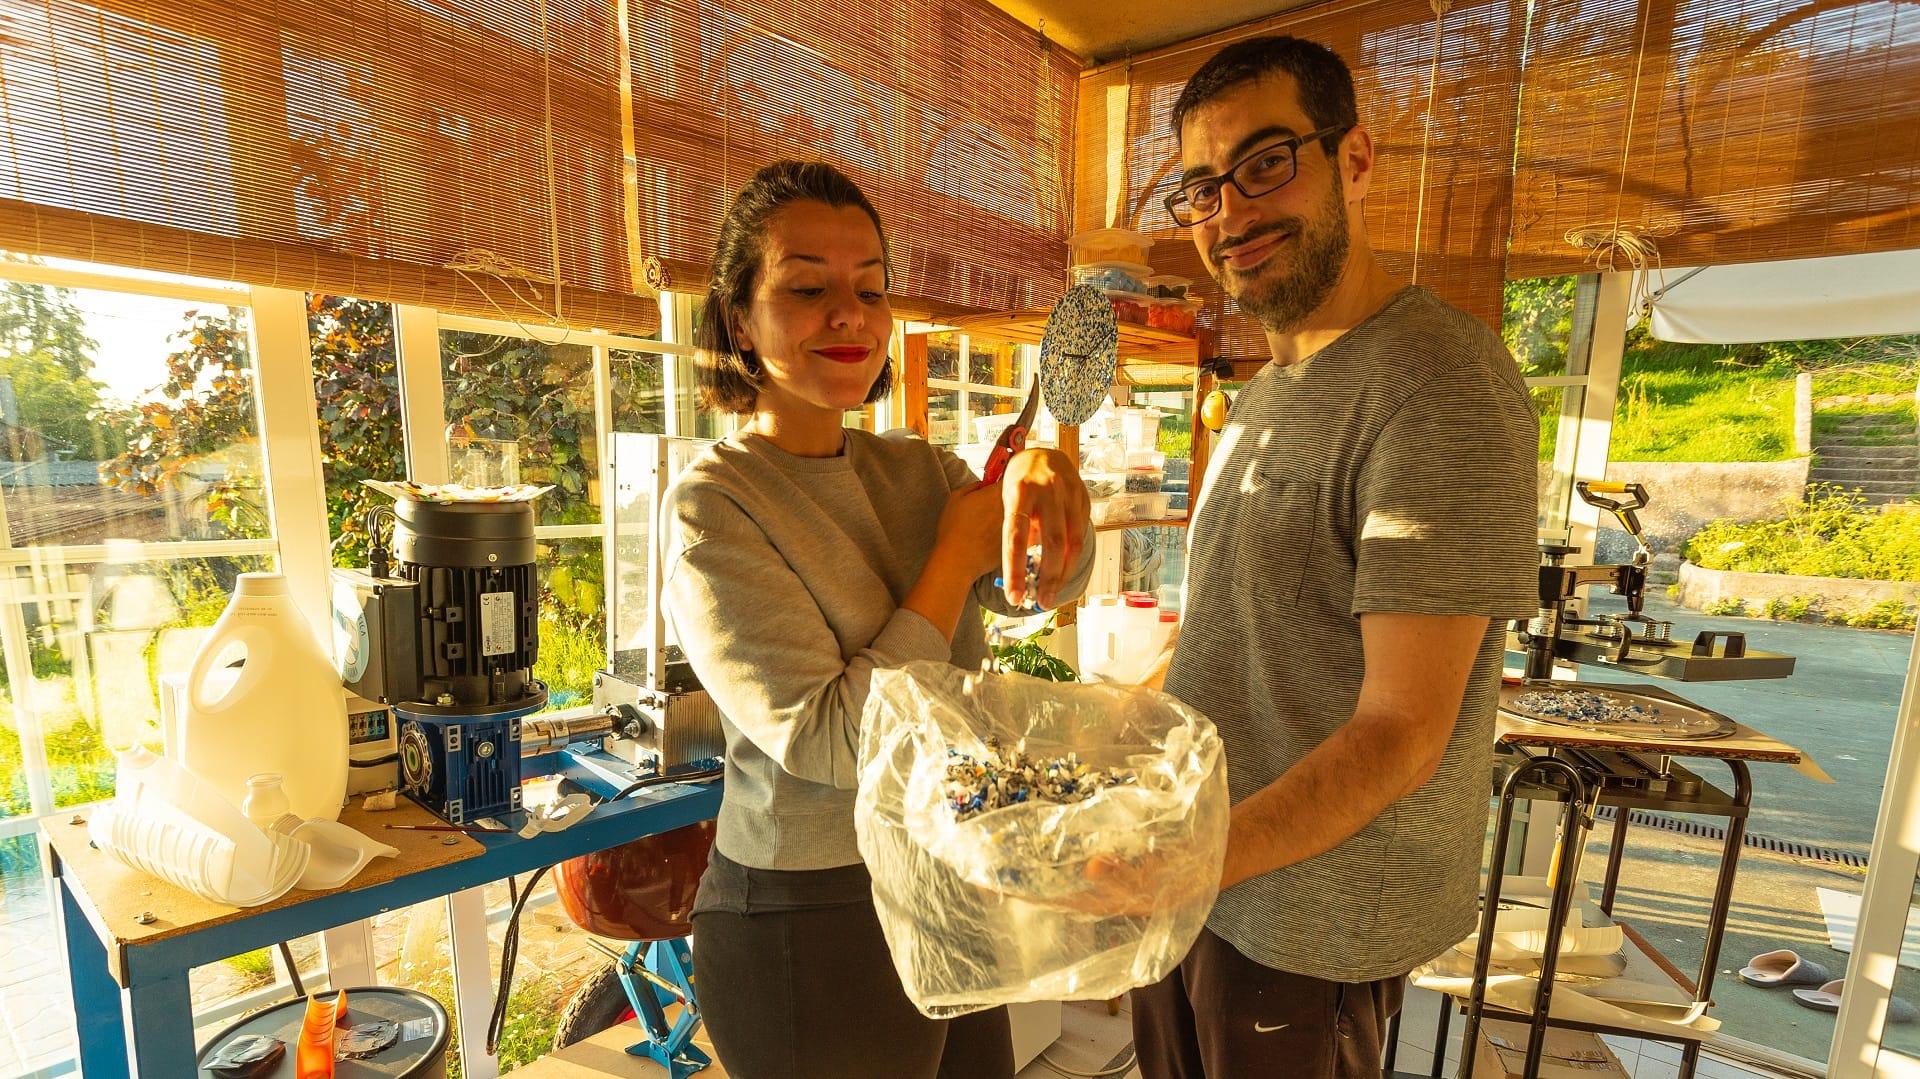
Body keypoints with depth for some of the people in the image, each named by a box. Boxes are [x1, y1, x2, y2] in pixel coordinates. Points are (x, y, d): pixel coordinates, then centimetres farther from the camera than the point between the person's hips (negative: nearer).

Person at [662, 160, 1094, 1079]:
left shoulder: (916, 469, 2)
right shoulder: (714, 505, -17)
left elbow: (1048, 583, -10)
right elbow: (834, 740, -23)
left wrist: (1044, 477, -31)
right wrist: (956, 554, -18)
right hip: (809, 923, -6)